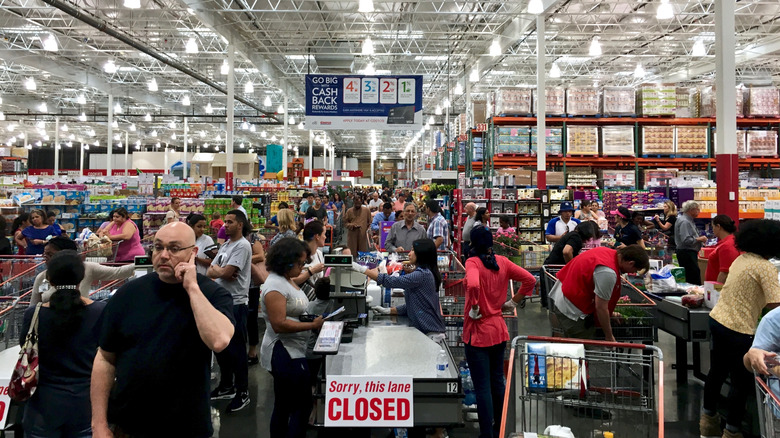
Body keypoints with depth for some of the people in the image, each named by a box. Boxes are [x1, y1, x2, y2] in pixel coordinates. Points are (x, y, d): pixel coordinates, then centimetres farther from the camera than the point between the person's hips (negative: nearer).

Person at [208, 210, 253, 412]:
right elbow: (211, 272, 10)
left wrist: (216, 269, 0)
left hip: (236, 304, -9)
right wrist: (221, 271, -11)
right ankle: (226, 386, 32)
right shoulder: (225, 245, 14)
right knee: (220, 347, 17)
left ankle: (242, 393, 10)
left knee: (237, 350, -1)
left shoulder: (243, 246, -13)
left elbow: (227, 273, -21)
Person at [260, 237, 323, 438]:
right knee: (302, 406, -4)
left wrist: (312, 318, 5)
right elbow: (279, 324, -26)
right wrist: (312, 325, -23)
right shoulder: (275, 286, -21)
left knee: (284, 407, 18)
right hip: (285, 355, -10)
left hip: (290, 352, 10)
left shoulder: (286, 280, 11)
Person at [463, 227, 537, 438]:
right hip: (499, 330, 6)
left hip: (477, 332, -6)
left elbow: (473, 285, -34)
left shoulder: (473, 262, -15)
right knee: (497, 381, 20)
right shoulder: (502, 262, 1)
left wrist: (474, 309, -19)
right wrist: (512, 302, 4)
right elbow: (530, 280, 1)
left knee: (482, 388, 1)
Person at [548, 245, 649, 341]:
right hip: (571, 311, -10)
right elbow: (601, 308, -22)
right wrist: (609, 337, -7)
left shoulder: (608, 252, 1)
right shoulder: (608, 272, -28)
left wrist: (609, 313, 23)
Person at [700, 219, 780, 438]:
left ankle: (708, 419, 37)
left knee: (717, 372, 21)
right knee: (742, 382, 8)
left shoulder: (741, 259, 8)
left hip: (717, 320, 8)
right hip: (738, 330, -8)